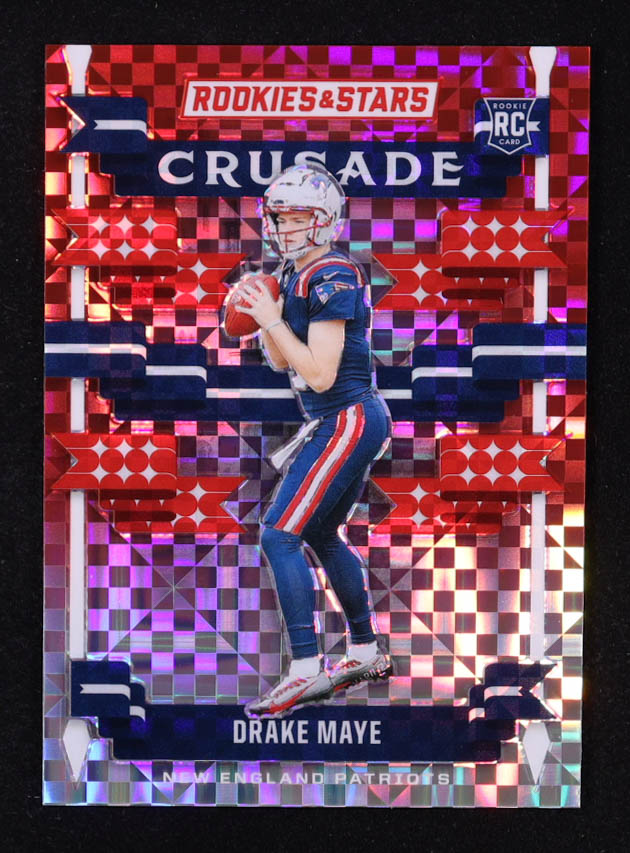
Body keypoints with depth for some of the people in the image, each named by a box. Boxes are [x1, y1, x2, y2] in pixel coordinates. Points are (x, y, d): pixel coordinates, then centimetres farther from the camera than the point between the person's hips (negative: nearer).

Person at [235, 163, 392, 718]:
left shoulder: (332, 278, -17)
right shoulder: (295, 274, 12)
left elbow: (320, 374, -22)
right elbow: (281, 362, 17)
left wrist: (272, 320, -19)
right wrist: (261, 315, 2)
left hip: (348, 421, -10)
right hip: (348, 423, 10)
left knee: (279, 536, -13)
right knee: (322, 537, 20)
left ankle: (307, 672, -11)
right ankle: (367, 653, 32)